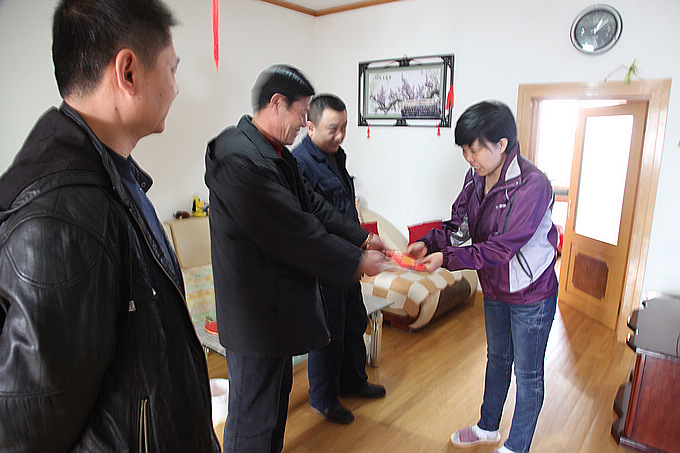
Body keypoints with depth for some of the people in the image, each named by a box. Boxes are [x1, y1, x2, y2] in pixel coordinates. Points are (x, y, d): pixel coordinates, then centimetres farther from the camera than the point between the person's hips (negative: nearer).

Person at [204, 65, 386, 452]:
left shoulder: (278, 155, 9)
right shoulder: (239, 159, -25)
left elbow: (312, 205, 12)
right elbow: (295, 235, -27)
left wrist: (363, 238, 4)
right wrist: (356, 262, -16)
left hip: (279, 302, 10)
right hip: (256, 314, -10)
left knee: (277, 397, 26)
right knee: (253, 419, 9)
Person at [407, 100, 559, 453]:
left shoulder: (532, 185, -27)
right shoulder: (476, 177, -5)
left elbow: (501, 248, -30)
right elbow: (459, 224, 0)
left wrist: (447, 258, -31)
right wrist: (429, 243, -17)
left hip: (531, 294, -7)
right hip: (494, 289, 7)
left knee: (527, 374, 11)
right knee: (497, 358, 24)